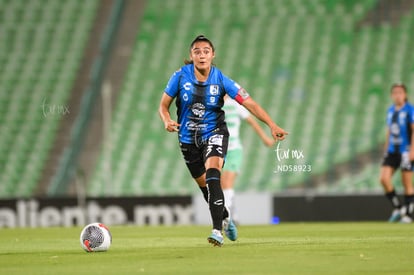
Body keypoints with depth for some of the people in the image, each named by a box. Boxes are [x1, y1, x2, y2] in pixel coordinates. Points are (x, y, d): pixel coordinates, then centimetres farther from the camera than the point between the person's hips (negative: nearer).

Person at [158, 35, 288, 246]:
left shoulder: (221, 80, -12)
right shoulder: (180, 76, -10)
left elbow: (249, 103, -12)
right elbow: (163, 105, -1)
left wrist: (272, 125, -20)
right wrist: (168, 121, -23)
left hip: (214, 133, -2)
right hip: (188, 139, 2)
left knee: (212, 176, -27)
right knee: (204, 184, 13)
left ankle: (217, 231, -31)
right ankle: (225, 217, 43)